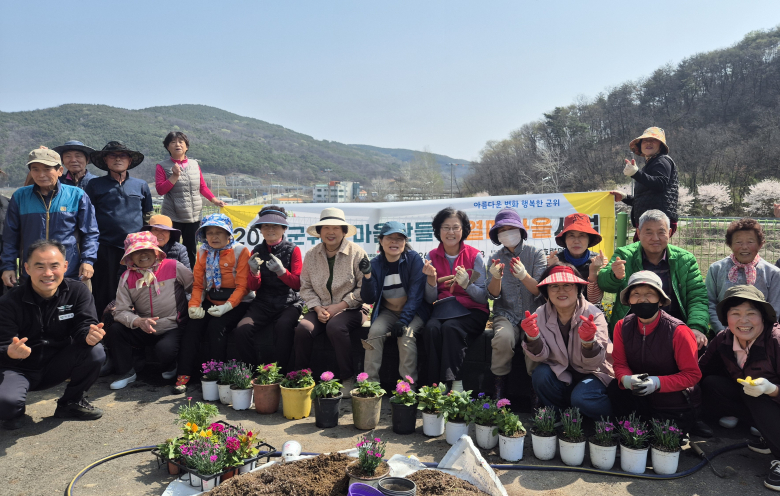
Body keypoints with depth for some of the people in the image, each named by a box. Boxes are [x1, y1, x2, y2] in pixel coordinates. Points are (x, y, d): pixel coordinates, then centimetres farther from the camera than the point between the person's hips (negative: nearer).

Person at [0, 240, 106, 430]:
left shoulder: (77, 291, -9)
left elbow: (84, 325, -15)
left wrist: (89, 335, -41)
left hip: (57, 366, 3)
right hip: (20, 369, -2)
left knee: (95, 352, -26)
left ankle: (71, 402, 0)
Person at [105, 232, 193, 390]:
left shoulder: (173, 267, -7)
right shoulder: (127, 277, 1)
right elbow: (120, 311, -6)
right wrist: (138, 321, -26)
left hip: (173, 329, -4)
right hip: (144, 330, 4)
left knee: (165, 349, -32)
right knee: (114, 330, -18)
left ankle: (171, 368, 8)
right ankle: (126, 373, 3)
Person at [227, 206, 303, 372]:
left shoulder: (292, 250, 1)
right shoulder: (257, 251, 11)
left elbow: (297, 283, -4)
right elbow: (253, 287, 8)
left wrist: (281, 271, -23)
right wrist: (254, 272, -14)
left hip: (289, 303, -3)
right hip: (263, 303, 3)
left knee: (283, 326, -34)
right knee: (242, 330, -23)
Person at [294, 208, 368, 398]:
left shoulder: (357, 253, -3)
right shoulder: (311, 255, 9)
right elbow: (305, 287, 10)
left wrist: (339, 306, -14)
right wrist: (317, 308, -8)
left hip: (350, 309, -3)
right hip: (321, 309, 4)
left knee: (335, 327, -34)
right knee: (303, 328, -26)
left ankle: (348, 379, -18)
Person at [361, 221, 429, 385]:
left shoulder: (414, 259, -9)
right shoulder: (376, 264, -1)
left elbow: (416, 294, -15)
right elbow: (368, 299, -5)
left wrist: (403, 321, -25)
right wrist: (367, 275, -23)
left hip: (413, 312, -2)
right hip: (387, 312, 3)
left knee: (406, 334, -29)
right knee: (375, 331, -24)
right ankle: (371, 382, -19)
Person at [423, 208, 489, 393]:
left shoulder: (474, 256, -3)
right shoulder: (432, 256, 5)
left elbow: (484, 297, -6)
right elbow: (430, 299, 4)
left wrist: (466, 284, -24)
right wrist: (432, 280, -16)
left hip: (472, 311, -2)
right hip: (443, 309, 3)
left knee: (450, 327, -33)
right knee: (431, 328, -29)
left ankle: (456, 384, -25)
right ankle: (436, 385, -21)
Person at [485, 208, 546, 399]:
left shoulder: (536, 253, 3)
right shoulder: (496, 258, 9)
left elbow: (540, 291, -7)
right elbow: (493, 295, 1)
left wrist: (524, 276, -27)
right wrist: (496, 277, -21)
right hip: (506, 315, 1)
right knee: (503, 337, -32)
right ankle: (499, 388, -12)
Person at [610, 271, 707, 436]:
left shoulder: (679, 331, -19)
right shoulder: (622, 327, -8)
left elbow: (692, 375, -16)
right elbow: (619, 364, -4)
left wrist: (657, 382, -29)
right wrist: (626, 379, -27)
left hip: (678, 408, -3)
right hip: (642, 400, 3)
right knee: (616, 390, -23)